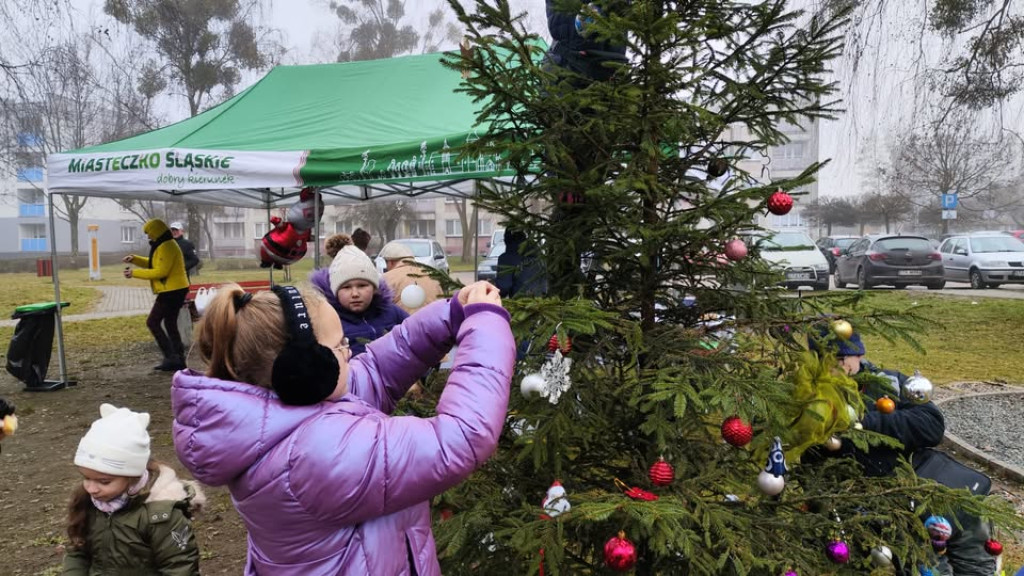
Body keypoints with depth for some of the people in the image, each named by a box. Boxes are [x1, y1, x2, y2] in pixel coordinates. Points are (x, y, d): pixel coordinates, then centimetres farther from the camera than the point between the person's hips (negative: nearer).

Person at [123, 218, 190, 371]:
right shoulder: (164, 245, 17)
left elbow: (160, 271, -22)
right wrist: (134, 259, 12)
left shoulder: (166, 247, -17)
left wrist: (135, 273, -16)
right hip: (176, 290, 11)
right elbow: (153, 264, 25)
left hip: (172, 291, -11)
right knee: (170, 324, 13)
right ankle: (179, 359, 14)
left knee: (153, 322, -5)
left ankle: (170, 357, -7)